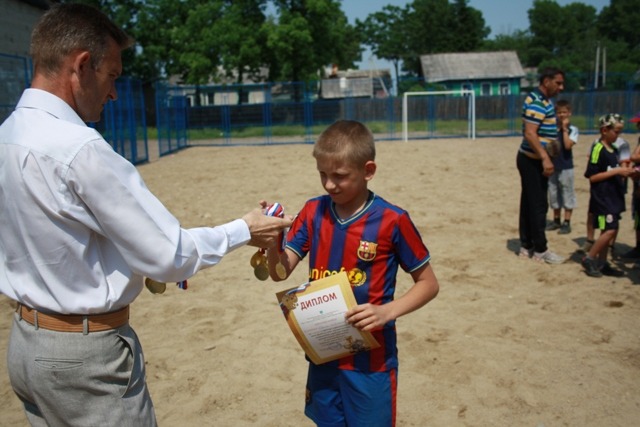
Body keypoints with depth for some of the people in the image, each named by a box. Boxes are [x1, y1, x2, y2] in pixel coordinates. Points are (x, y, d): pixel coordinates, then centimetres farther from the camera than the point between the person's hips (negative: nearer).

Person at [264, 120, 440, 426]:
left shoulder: (391, 221, -15)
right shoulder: (313, 212, -2)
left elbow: (428, 283, -6)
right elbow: (280, 272, -5)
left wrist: (387, 312, -22)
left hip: (371, 361, -4)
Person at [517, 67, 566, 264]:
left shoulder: (543, 101, 15)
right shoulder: (537, 102, -17)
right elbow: (530, 134, -26)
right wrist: (545, 158, -29)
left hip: (534, 160, 10)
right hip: (533, 161, -10)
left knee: (529, 203, 12)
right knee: (538, 205, -4)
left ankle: (526, 246, 20)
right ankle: (540, 250, 4)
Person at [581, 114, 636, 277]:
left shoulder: (613, 149, 13)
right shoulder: (598, 149, -13)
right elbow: (592, 176, -17)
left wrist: (625, 172, 4)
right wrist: (616, 171, -18)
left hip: (613, 196, 9)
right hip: (602, 197, -9)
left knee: (608, 231, 10)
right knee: (610, 230, -14)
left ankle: (602, 263, 18)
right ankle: (589, 259, -2)